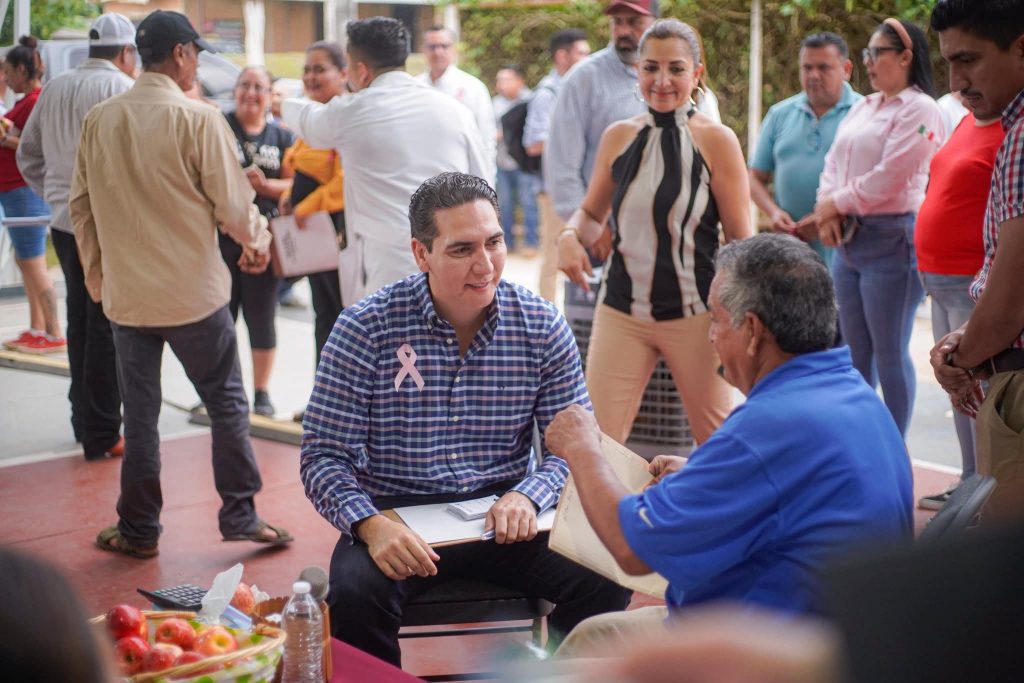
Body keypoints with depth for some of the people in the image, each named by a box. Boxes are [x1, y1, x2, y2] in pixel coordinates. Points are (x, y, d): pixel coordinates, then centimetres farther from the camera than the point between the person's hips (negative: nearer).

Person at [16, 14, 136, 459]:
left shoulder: (54, 90, 10)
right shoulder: (122, 89, -11)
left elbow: (28, 156, 14)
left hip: (64, 222, 7)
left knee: (80, 322, 17)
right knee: (107, 327, -2)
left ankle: (84, 420, 27)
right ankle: (101, 434, 2)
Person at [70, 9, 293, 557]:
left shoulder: (98, 120, 1)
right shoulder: (198, 118, -13)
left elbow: (81, 204, 7)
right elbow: (232, 200, -9)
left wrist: (96, 275, 19)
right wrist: (257, 242, 11)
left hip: (126, 292, 4)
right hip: (194, 291, -4)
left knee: (139, 413, 12)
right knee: (226, 404, 10)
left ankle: (138, 529, 18)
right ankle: (239, 517, 14)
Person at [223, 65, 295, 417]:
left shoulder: (281, 136, 9)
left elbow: (292, 184, 6)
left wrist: (264, 184, -13)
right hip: (221, 234, -2)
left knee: (261, 315, 7)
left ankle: (261, 392, 17)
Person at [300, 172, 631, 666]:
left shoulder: (542, 327, 0)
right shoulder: (365, 328, -7)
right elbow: (324, 455, -7)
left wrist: (528, 495, -19)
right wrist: (370, 525, -25)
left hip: (503, 515, 2)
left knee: (606, 577, -22)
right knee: (355, 593, -32)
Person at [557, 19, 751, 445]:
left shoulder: (716, 141, -6)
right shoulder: (619, 137, 3)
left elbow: (741, 241, -3)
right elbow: (592, 213, 16)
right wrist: (570, 236, -7)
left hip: (694, 314, -2)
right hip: (620, 312, 3)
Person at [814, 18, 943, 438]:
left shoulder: (919, 109, -9)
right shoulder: (862, 107, 17)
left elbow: (888, 180, -16)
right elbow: (834, 163, 13)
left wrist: (835, 204, -7)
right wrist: (827, 209, -5)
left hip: (891, 240, -8)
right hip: (849, 238, 8)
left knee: (889, 352, -3)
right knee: (855, 350, 13)